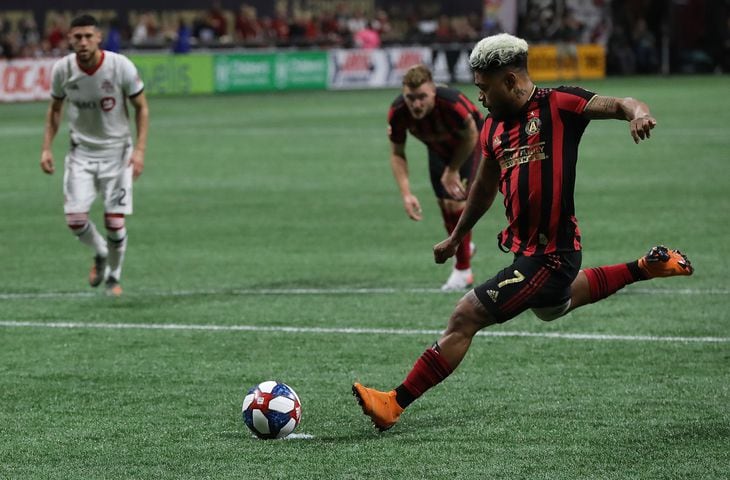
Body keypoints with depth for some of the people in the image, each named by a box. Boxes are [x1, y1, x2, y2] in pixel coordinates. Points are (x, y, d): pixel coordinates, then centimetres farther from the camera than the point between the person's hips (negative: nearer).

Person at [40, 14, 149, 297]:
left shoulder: (121, 66, -17)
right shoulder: (62, 69, -9)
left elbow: (141, 107, -5)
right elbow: (55, 109, 8)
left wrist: (139, 150, -14)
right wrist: (46, 148, -1)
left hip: (116, 151, -2)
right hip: (81, 152, 2)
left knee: (115, 223, -6)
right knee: (75, 219, -11)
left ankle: (114, 276, 21)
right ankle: (100, 255, 23)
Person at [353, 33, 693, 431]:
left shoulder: (558, 105, -12)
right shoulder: (492, 129, 9)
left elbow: (618, 105, -18)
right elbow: (484, 187, 25)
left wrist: (637, 113, -42)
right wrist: (456, 238, 35)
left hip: (550, 256, -9)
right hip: (523, 247, 9)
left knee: (465, 318, -13)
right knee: (554, 306, 36)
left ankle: (395, 404, -7)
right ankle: (647, 266, 46)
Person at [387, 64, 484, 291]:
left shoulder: (452, 103, -43)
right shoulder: (397, 112, -31)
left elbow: (470, 136, -22)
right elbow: (397, 153, -15)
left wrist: (453, 171, -14)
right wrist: (406, 193, -25)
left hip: (468, 146, -4)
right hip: (439, 149, 4)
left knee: (456, 203, -14)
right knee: (444, 204, 11)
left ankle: (462, 270, 0)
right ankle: (463, 246, 41)